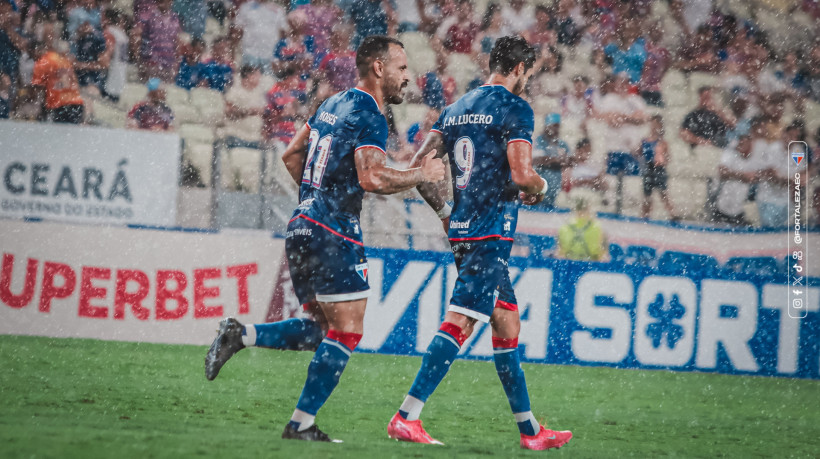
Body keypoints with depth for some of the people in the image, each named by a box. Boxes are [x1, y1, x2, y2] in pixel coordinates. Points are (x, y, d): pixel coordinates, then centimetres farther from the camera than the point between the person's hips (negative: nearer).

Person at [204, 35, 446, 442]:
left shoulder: (332, 104, 16)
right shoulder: (369, 116, -11)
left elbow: (291, 156, 22)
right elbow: (372, 177, -24)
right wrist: (421, 175, -11)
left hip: (303, 226, 9)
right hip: (334, 233, -9)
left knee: (320, 328, 16)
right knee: (347, 332, -3)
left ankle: (240, 334, 1)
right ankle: (301, 424, -4)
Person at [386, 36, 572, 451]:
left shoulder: (457, 109, 16)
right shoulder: (514, 108, -7)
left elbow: (419, 166, 12)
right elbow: (521, 175, -17)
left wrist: (445, 213, 21)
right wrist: (540, 188, 5)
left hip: (461, 230, 9)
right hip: (491, 231, -9)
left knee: (507, 323, 14)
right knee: (458, 323, -12)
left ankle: (529, 429, 19)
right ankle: (406, 418, -19)